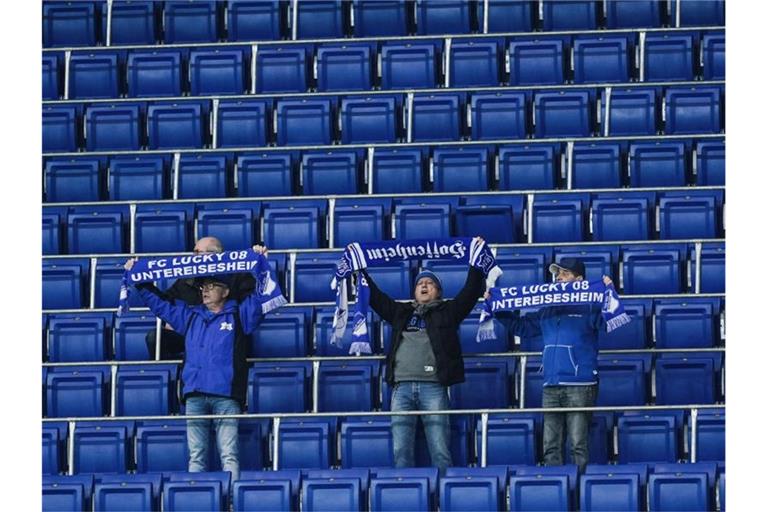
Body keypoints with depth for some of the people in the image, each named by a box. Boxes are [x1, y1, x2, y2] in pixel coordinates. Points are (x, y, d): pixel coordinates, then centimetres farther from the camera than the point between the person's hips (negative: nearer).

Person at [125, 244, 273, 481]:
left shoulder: (239, 315, 12)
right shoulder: (190, 316, 23)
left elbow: (259, 297, 1)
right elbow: (159, 302, 28)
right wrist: (139, 280, 24)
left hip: (226, 394, -4)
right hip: (194, 395, 4)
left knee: (229, 454, -10)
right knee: (196, 455, 0)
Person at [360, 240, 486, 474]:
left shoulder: (447, 312, 15)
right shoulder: (401, 313, 23)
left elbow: (472, 291, 8)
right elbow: (374, 296, 24)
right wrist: (359, 270, 21)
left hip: (433, 386, -3)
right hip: (402, 386, 3)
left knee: (440, 451, -7)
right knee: (401, 451, -1)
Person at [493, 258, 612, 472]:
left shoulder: (589, 308, 1)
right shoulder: (546, 312, 19)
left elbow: (608, 322, -14)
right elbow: (520, 326, 26)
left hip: (580, 387, -6)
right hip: (551, 388, 6)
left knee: (578, 445, -8)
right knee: (550, 446, 5)